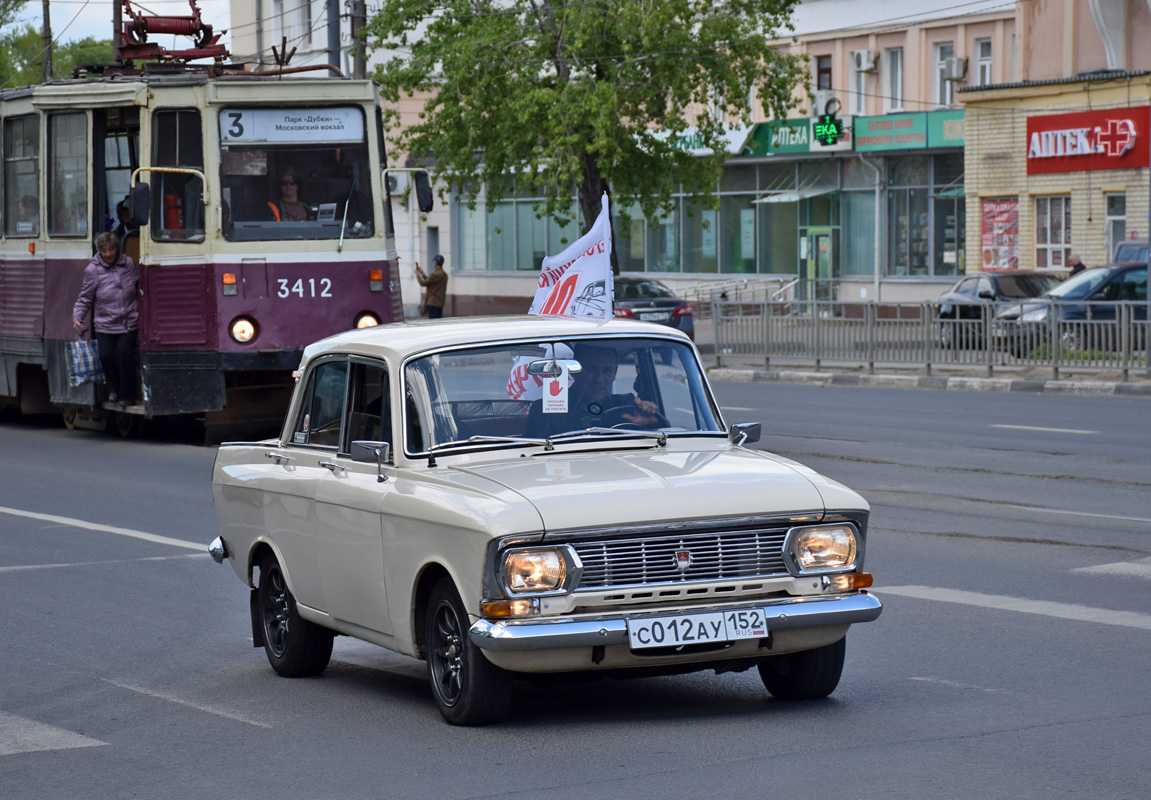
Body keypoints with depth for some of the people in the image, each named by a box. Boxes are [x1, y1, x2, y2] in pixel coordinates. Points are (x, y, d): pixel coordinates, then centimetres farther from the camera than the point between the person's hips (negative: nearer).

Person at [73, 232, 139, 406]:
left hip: (129, 324, 0)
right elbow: (85, 298, 3)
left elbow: (140, 286, 17)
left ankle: (127, 395, 2)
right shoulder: (92, 270, 0)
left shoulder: (128, 264, 6)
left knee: (124, 355, -14)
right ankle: (114, 388, 17)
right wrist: (77, 318, -10)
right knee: (106, 355, -12)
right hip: (104, 326, 0)